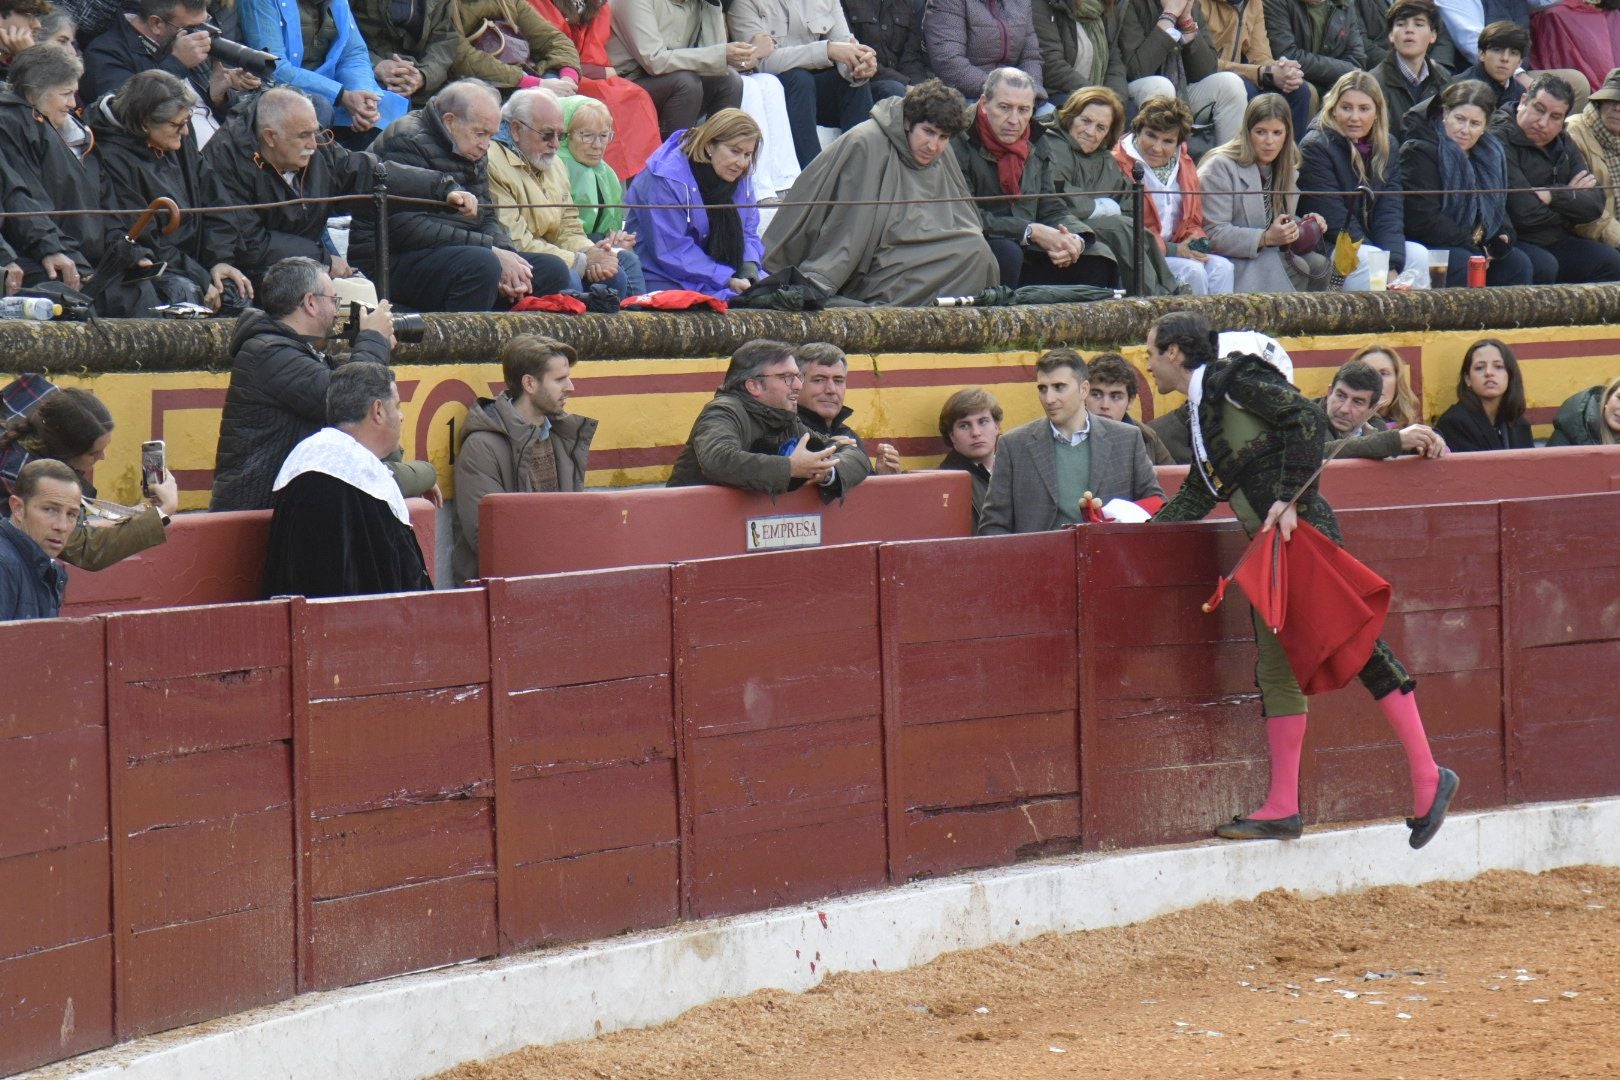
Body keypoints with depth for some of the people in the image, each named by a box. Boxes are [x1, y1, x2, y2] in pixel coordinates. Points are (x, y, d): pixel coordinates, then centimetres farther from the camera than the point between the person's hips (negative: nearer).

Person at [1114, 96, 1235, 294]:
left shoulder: (1184, 165, 13)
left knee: (1222, 268, -17)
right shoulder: (1120, 165, -11)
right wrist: (1173, 250, -17)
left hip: (1178, 248, 7)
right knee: (1192, 270, -27)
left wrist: (1196, 241, -5)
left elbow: (1193, 223, 20)